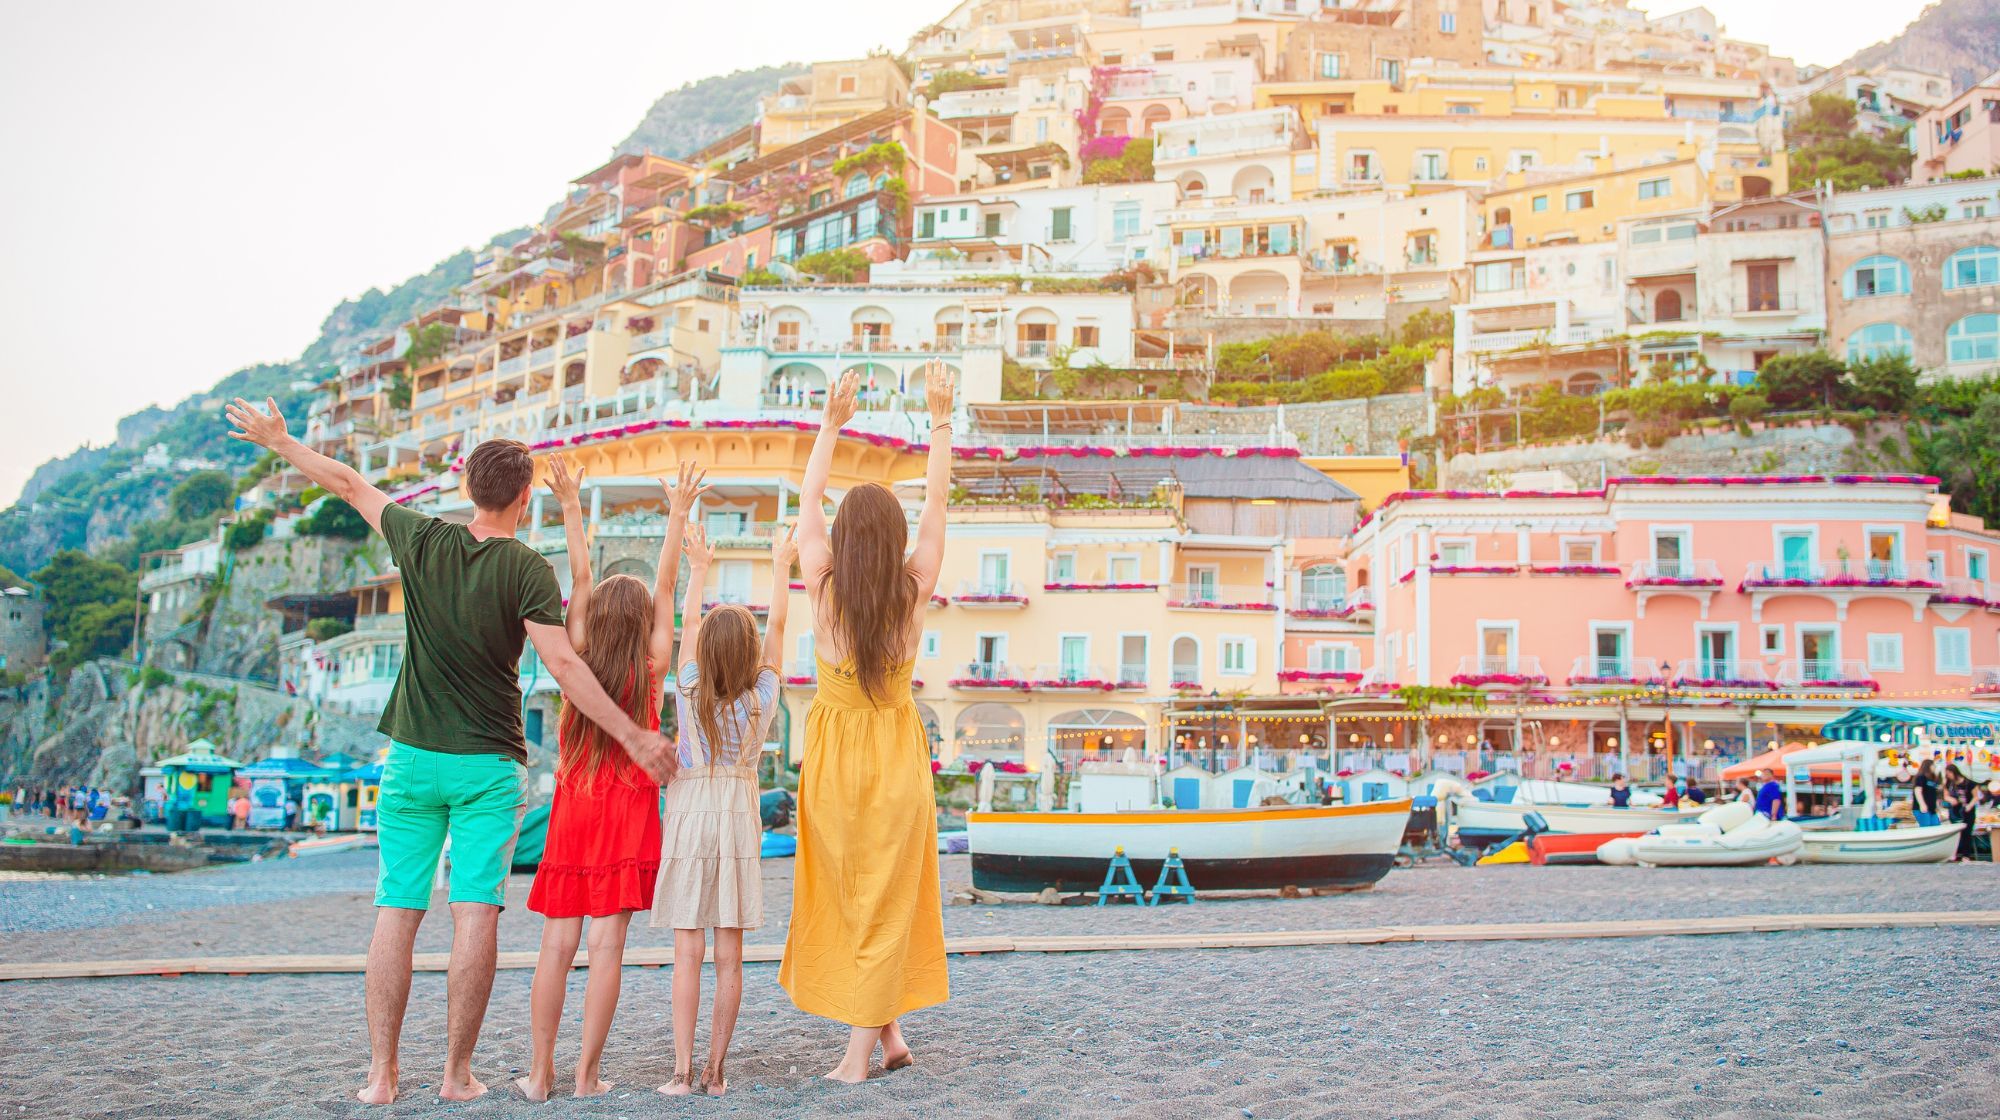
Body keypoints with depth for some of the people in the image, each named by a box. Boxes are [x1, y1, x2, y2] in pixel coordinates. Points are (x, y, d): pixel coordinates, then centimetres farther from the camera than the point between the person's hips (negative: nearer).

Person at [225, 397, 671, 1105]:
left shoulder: (423, 541, 1)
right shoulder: (527, 570, -9)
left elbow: (350, 486, 15)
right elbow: (563, 664, -17)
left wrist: (278, 441, 30)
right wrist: (632, 735, -14)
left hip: (413, 756, 3)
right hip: (489, 764, -3)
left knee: (397, 912, 6)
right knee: (476, 915, 0)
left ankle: (381, 1074, 9)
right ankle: (457, 1073, 3)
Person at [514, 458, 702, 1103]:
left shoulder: (579, 663, 0)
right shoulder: (651, 670, -3)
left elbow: (580, 581, 2)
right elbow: (666, 587, 1)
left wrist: (571, 508, 3)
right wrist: (678, 515, 4)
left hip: (573, 809, 2)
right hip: (628, 813, -2)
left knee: (558, 942, 3)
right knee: (607, 943, -2)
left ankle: (540, 1072, 5)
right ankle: (587, 1075, 1)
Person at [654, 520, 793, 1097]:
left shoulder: (690, 694, -6)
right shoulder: (760, 701, -4)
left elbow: (689, 621, 8)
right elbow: (777, 628, 8)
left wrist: (698, 569, 20)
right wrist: (780, 569, 19)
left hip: (690, 820, -1)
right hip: (738, 819, 1)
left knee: (687, 953, -1)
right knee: (729, 957, 3)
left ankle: (682, 1070, -2)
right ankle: (715, 1069, 6)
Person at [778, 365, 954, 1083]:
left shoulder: (825, 589, -11)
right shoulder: (914, 592, -10)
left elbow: (807, 503, 1)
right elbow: (937, 501, -1)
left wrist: (831, 425, 6)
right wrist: (940, 419, 4)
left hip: (835, 752, 0)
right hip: (896, 752, 0)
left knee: (845, 892, 12)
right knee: (887, 895, 7)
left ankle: (882, 1032, 15)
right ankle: (871, 1039, 8)